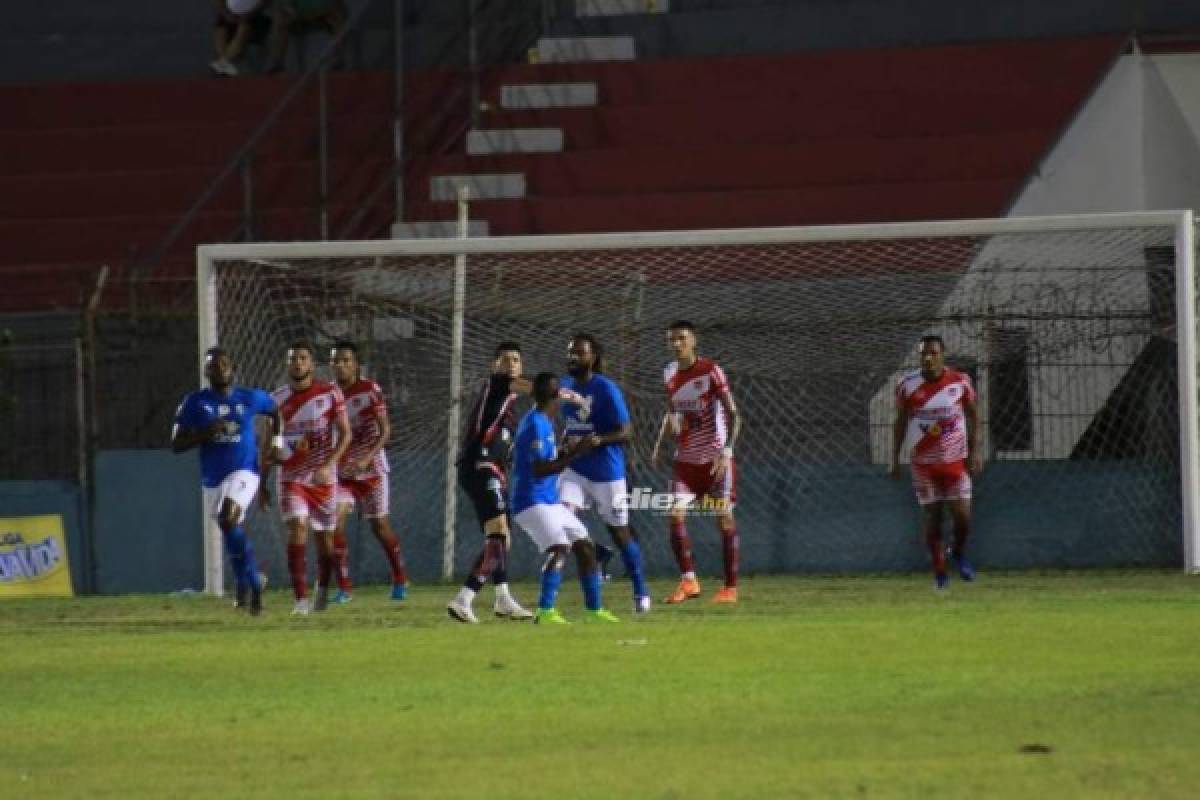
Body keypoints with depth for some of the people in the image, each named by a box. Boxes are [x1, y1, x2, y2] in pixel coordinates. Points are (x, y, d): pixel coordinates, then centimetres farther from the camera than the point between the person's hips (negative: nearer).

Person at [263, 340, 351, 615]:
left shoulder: (330, 394, -3)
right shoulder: (277, 399, 3)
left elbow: (345, 434, -5)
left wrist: (328, 465, -19)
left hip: (323, 478, 0)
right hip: (290, 477, 0)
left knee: (324, 538, 9)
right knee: (296, 531, -18)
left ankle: (322, 590, 34)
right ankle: (301, 599, -19)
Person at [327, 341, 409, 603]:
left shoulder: (370, 390, -10)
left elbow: (385, 430, -14)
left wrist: (366, 459, -26)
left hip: (371, 468, -3)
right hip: (342, 471, 3)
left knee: (379, 524, 6)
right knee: (335, 522, -14)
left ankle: (400, 579, 27)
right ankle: (343, 586, -8)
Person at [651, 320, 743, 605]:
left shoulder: (710, 371, -12)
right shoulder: (670, 374, 6)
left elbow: (733, 414, -15)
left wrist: (727, 450, -25)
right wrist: (660, 444, 10)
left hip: (715, 458, -5)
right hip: (685, 458, 5)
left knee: (724, 517, -1)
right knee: (675, 514, -11)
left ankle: (731, 586, 7)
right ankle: (688, 581, -7)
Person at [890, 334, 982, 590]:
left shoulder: (960, 382, -5)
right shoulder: (908, 385, -5)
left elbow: (973, 415, 5)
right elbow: (900, 422, 4)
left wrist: (975, 451, -2)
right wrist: (895, 459, 3)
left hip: (955, 460, 0)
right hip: (923, 461, 0)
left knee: (963, 516, -6)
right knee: (931, 516, 1)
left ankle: (959, 552, 25)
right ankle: (939, 570, 15)